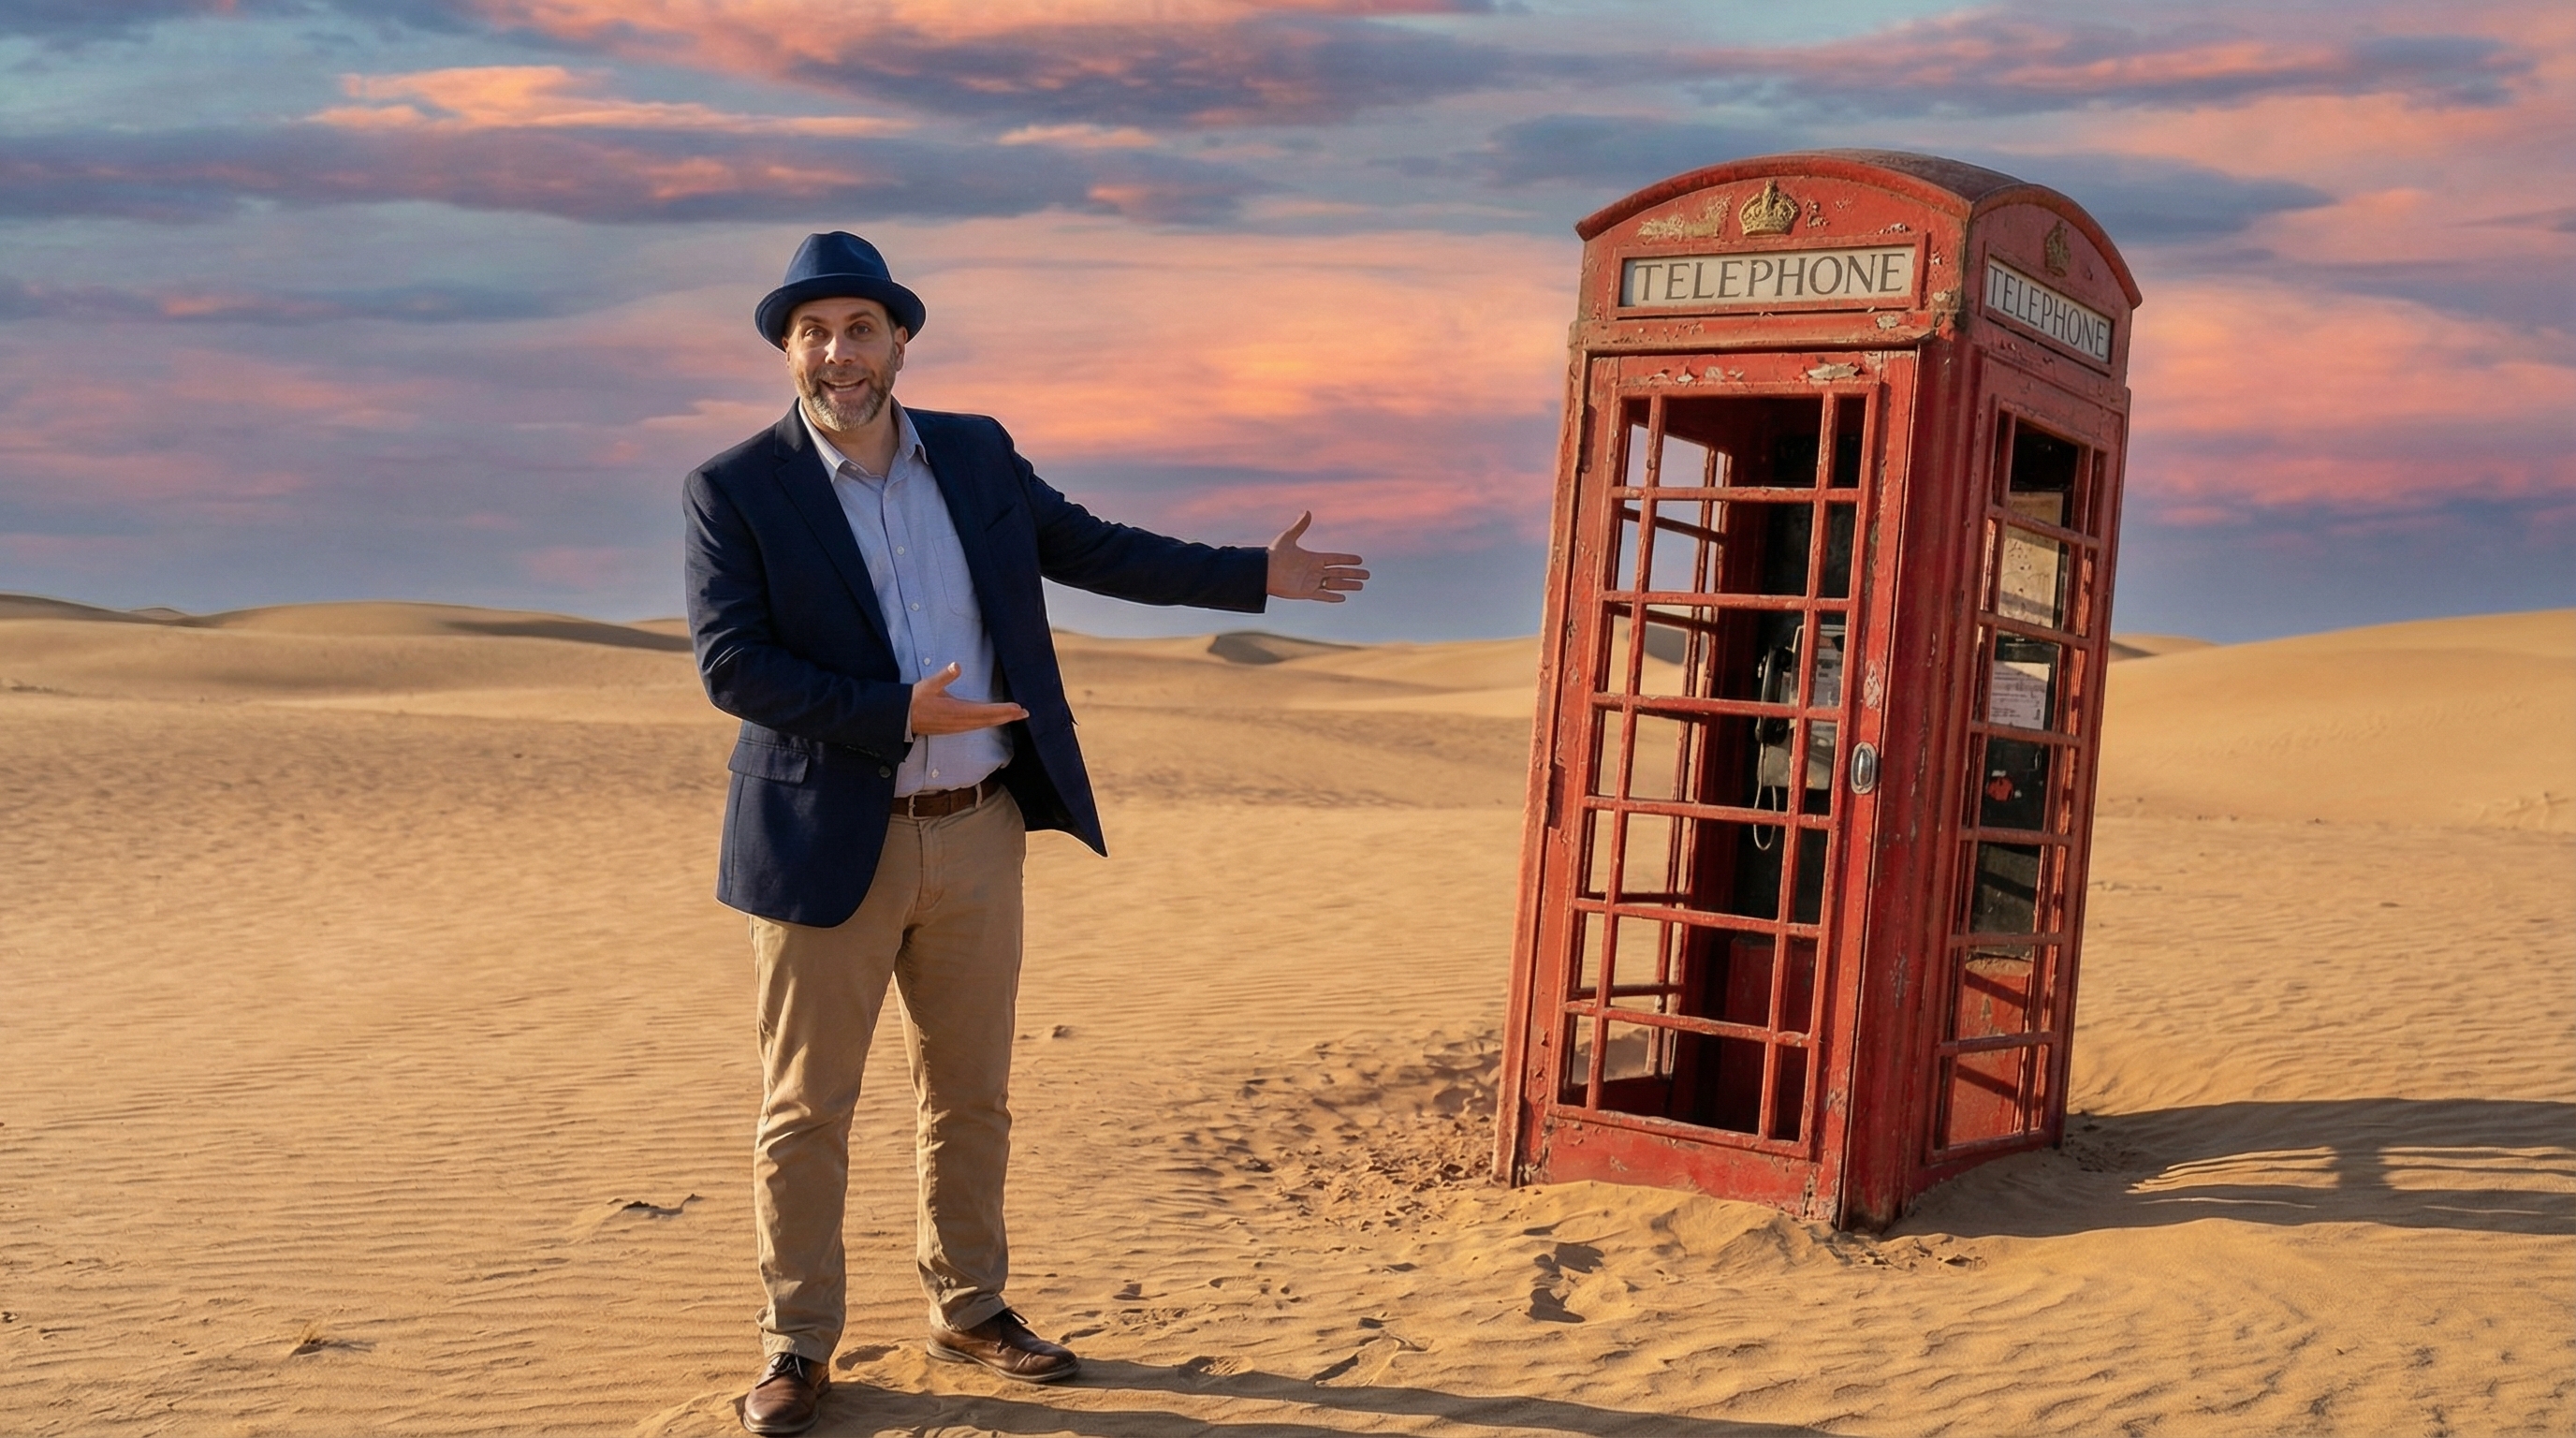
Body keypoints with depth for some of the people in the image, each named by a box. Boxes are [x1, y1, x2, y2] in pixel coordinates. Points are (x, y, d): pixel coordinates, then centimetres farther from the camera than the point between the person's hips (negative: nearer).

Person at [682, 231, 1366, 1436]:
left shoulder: (975, 455, 5)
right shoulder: (733, 491, -8)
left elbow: (1089, 548, 17)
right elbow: (732, 664, -16)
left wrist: (1253, 576, 17)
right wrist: (900, 717, -24)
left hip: (977, 834, 4)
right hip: (831, 844, -4)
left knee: (969, 1095, 15)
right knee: (805, 1108, 5)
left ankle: (970, 1308, 32)